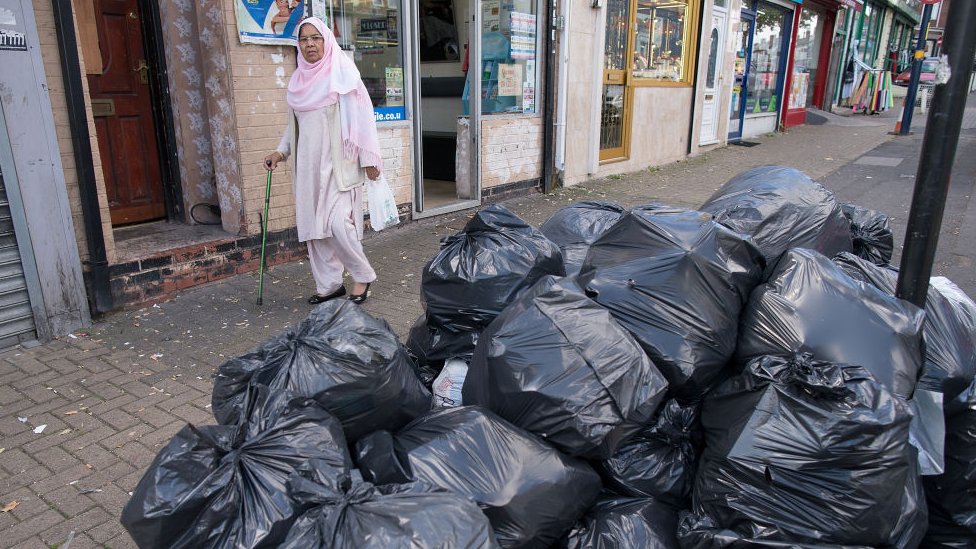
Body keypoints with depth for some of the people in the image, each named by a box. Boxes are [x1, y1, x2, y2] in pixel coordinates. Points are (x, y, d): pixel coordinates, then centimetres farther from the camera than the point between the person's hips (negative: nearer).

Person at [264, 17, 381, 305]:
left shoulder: (343, 74, -5)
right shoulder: (299, 80, 12)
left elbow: (361, 119, -8)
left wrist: (368, 159, -11)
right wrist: (281, 152, 10)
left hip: (339, 163, -6)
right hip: (309, 165, 6)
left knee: (337, 223, -14)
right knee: (313, 225, 6)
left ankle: (363, 275, 8)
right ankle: (329, 284, 18)